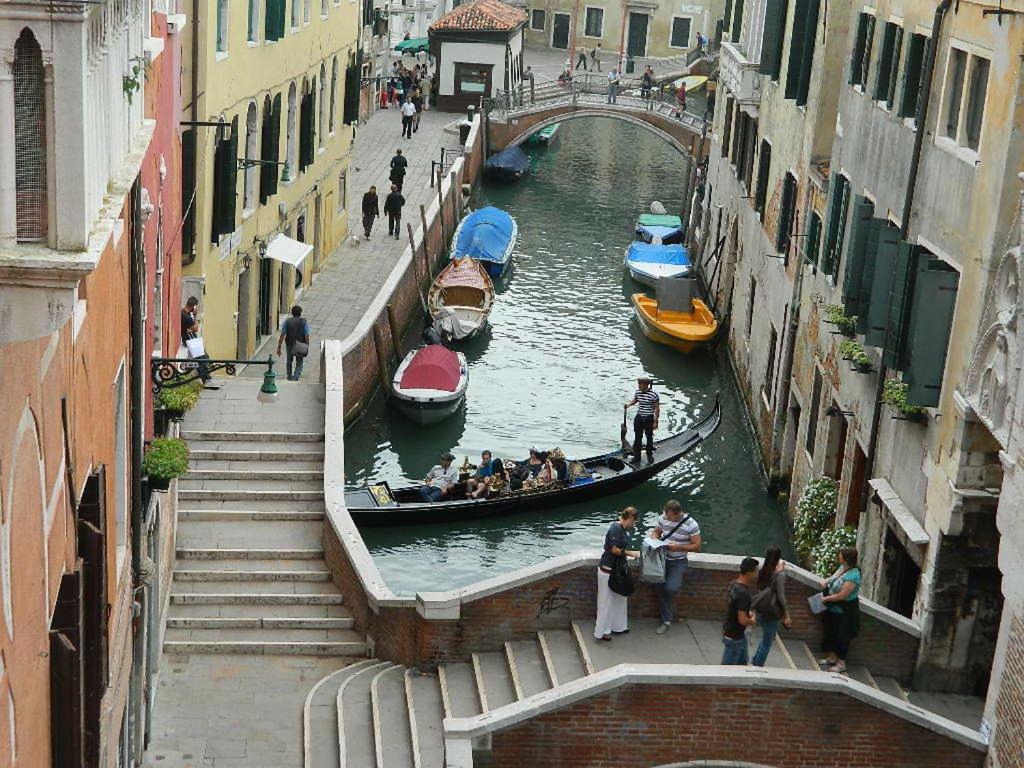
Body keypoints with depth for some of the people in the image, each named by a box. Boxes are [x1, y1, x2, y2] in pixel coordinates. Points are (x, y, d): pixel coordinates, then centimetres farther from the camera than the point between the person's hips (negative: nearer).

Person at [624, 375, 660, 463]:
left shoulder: (654, 394, -19)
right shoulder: (638, 392, -4)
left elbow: (657, 408, -13)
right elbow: (635, 400, 15)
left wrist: (656, 421, -13)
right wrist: (629, 404, -7)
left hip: (649, 419, -3)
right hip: (639, 418, 3)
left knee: (649, 437, 13)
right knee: (637, 438, 5)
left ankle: (650, 455, 29)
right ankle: (636, 456, 12)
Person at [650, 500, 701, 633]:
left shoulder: (691, 525, -18)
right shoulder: (663, 518, -5)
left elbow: (697, 547, -13)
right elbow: (656, 532, 12)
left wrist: (678, 547, -25)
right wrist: (655, 539, -12)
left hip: (678, 561, -4)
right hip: (663, 557, 4)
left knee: (671, 588, -19)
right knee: (659, 587, -5)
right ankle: (667, 620, 11)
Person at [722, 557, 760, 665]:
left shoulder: (734, 584, -1)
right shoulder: (743, 593, -30)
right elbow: (742, 620, -30)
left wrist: (747, 612, 6)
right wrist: (753, 621, -10)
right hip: (734, 637, -9)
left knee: (742, 662, 22)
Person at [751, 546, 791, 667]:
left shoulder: (762, 571, 0)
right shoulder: (780, 575, -18)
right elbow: (781, 596, -18)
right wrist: (786, 614, -8)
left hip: (759, 610, 7)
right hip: (771, 612, -6)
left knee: (769, 637, 27)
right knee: (767, 642, 10)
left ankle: (756, 660, 29)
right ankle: (758, 666, 16)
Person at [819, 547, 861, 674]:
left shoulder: (853, 576, -29)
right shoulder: (842, 567, -2)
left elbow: (842, 595, -28)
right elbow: (834, 578, 20)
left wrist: (826, 599, -17)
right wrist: (826, 581, 0)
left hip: (845, 612, -9)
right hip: (833, 609, 9)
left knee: (842, 636, 4)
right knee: (831, 632, 20)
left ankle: (841, 663, 18)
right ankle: (832, 657, 37)